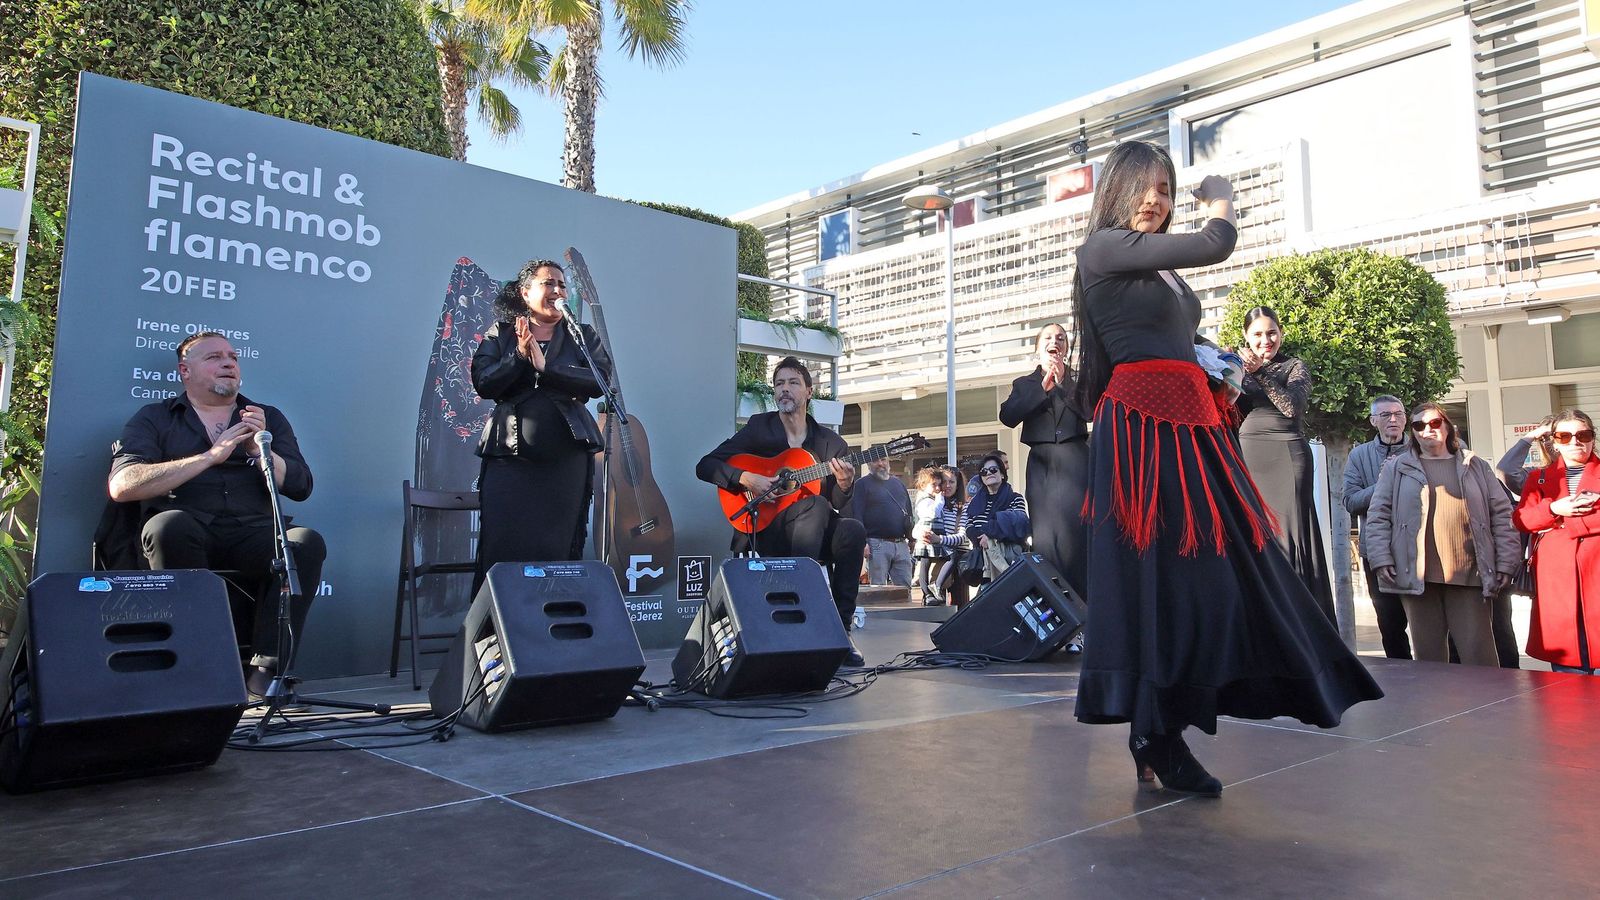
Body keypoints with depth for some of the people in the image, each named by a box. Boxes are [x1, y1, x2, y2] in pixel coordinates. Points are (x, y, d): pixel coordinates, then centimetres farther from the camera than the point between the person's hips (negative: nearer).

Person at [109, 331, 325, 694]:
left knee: (308, 543, -28)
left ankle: (266, 667, -25)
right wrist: (210, 456, -10)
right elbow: (121, 486, -4)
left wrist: (259, 450, -8)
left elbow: (300, 487, 10)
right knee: (171, 525, -35)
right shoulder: (154, 419, 14)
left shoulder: (267, 418, 21)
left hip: (252, 535, 2)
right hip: (189, 535, -1)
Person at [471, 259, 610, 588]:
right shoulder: (500, 334, 11)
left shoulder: (582, 336, 11)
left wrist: (545, 367, -15)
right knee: (502, 552, -3)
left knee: (560, 554, 3)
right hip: (510, 459, 0)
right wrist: (519, 356, -15)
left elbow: (599, 381, -6)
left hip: (567, 459, 1)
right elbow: (483, 384, -2)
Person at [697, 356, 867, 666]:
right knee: (815, 504, -31)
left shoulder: (831, 443, 9)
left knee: (853, 531, -29)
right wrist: (746, 478, -15)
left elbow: (836, 505, 9)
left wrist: (844, 486, -14)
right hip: (763, 531, -3)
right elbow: (705, 466, 1)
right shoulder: (759, 428, 4)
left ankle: (838, 629, -19)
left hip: (814, 535, 3)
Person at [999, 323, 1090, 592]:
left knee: (1074, 528, -12)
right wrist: (1043, 388, -5)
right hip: (1041, 461, 1)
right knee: (1045, 532, -5)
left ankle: (1080, 597, -10)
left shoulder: (1077, 378, 14)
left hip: (1074, 460, -1)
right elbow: (1008, 417, -1)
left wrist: (1063, 381, -7)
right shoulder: (1023, 384, 17)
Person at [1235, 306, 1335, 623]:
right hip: (1248, 457, 3)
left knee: (1286, 533, -9)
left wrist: (1260, 372, -17)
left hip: (1285, 455, -3)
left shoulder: (1295, 366, 9)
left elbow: (1293, 407, -9)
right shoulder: (1242, 368, 18)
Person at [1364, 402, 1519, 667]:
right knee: (1429, 654, 6)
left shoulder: (1475, 466, 14)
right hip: (1418, 577, 0)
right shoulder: (1397, 468, 10)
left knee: (1479, 654, -1)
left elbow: (1501, 514, 10)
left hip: (1469, 576, 1)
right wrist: (1382, 560, -7)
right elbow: (1378, 517, 4)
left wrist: (1505, 564, 2)